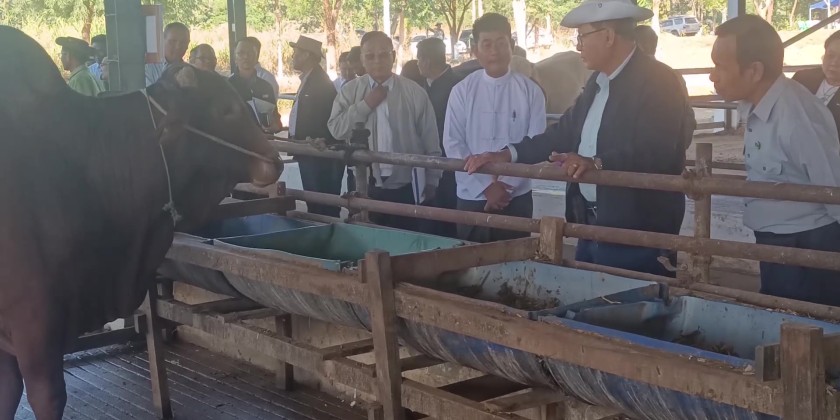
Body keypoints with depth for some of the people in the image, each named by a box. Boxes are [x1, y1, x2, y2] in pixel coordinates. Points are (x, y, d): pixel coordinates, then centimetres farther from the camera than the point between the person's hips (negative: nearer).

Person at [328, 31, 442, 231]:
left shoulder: (414, 92, -1)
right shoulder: (350, 91, 4)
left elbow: (431, 141, 3)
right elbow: (336, 129, -5)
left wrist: (432, 182, 5)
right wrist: (365, 105, -12)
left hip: (406, 187, -1)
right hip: (366, 187, 2)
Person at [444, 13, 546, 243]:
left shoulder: (530, 91, -1)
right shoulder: (462, 91, 1)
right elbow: (453, 145, -2)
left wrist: (506, 186, -10)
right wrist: (485, 186, -9)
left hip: (516, 198, -1)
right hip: (472, 198, 1)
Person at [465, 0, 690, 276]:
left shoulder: (658, 81, -15)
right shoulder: (598, 81, 13)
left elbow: (655, 154, -26)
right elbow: (565, 132, 14)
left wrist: (597, 163, -39)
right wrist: (507, 155, 4)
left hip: (637, 236, -8)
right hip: (591, 228, 9)